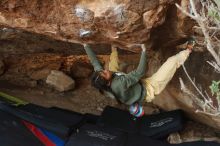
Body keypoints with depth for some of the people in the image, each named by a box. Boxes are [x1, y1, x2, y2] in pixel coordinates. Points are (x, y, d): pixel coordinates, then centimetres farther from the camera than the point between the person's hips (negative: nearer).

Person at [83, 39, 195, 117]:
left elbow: (94, 61, -8)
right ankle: (187, 50, 27)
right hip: (149, 90, -7)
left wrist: (86, 46, -3)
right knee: (173, 60, -4)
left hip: (139, 86, 7)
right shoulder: (119, 84, -44)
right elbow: (140, 72, -40)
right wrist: (144, 51, -35)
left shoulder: (101, 77, -23)